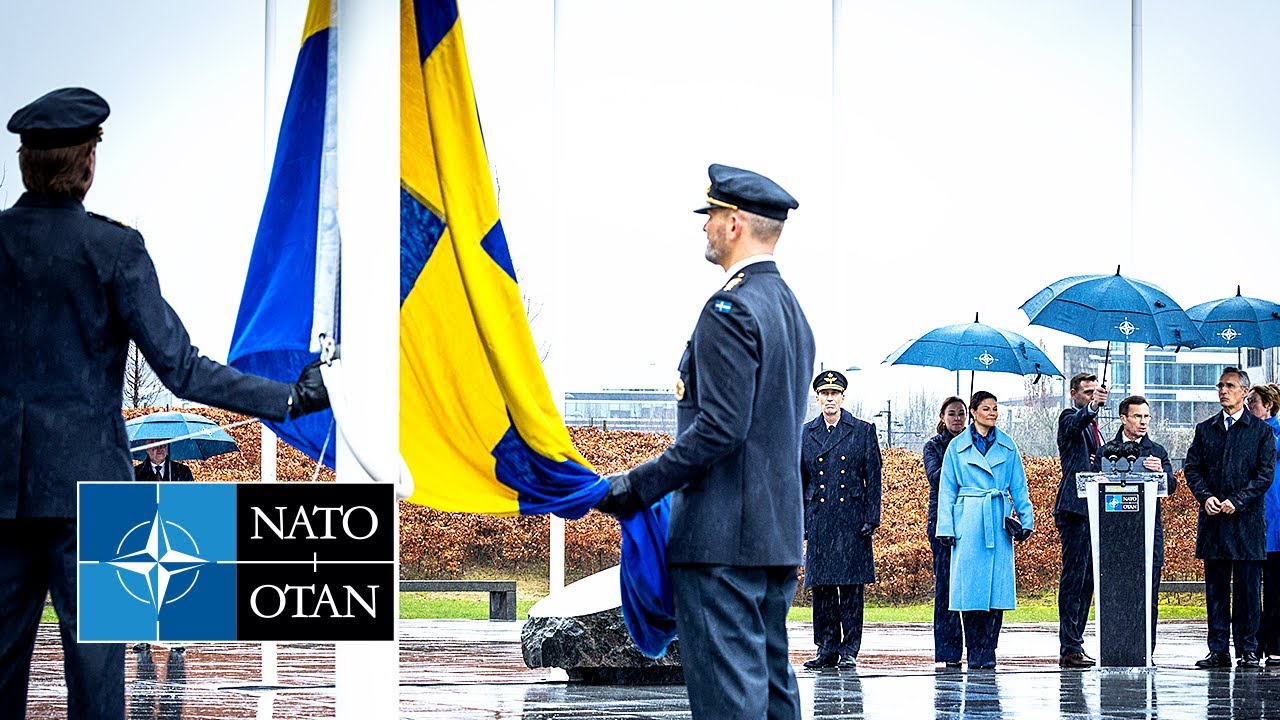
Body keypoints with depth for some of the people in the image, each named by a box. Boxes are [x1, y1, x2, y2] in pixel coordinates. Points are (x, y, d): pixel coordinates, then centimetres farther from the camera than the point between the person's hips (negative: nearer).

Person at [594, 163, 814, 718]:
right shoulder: (791, 309, 17)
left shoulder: (731, 308, -14)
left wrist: (638, 486, -16)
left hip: (721, 535, -10)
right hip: (779, 533, 10)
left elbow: (719, 428, -21)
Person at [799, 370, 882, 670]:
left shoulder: (863, 431, 6)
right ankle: (827, 649, 8)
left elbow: (873, 479, 4)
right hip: (818, 519, 2)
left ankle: (849, 651, 2)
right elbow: (799, 482, 13)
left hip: (852, 520, -2)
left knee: (851, 586, -2)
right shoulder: (805, 434, 11)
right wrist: (798, 522, 6)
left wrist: (871, 519, -4)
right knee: (821, 586, 2)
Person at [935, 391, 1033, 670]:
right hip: (968, 521, -2)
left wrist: (1026, 518, 5)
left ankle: (988, 652, 1)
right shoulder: (957, 446, 6)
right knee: (970, 587, -5)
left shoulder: (1007, 446, 11)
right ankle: (974, 654, 1)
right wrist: (945, 527, -1)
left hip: (999, 522, 2)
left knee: (997, 585, -4)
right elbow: (947, 490, 6)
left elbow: (1019, 487, 14)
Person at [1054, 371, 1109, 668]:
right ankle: (1070, 649, -13)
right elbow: (1077, 422, -30)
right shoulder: (1070, 418, -4)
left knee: (1086, 580, 11)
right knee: (1074, 577, -11)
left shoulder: (1093, 428, 23)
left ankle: (1074, 646, 16)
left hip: (1092, 510, 10)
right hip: (1074, 509, -10)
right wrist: (1092, 406, -48)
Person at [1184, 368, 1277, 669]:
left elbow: (1265, 474, -3)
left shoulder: (1261, 431, 3)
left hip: (1246, 519, -3)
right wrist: (1206, 497, -8)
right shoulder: (1205, 429, 13)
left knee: (1247, 587, -1)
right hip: (1213, 520, 3)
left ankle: (1247, 650, 4)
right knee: (1215, 587, 4)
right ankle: (1218, 650, 7)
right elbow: (1192, 469, 10)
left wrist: (1237, 501, -13)